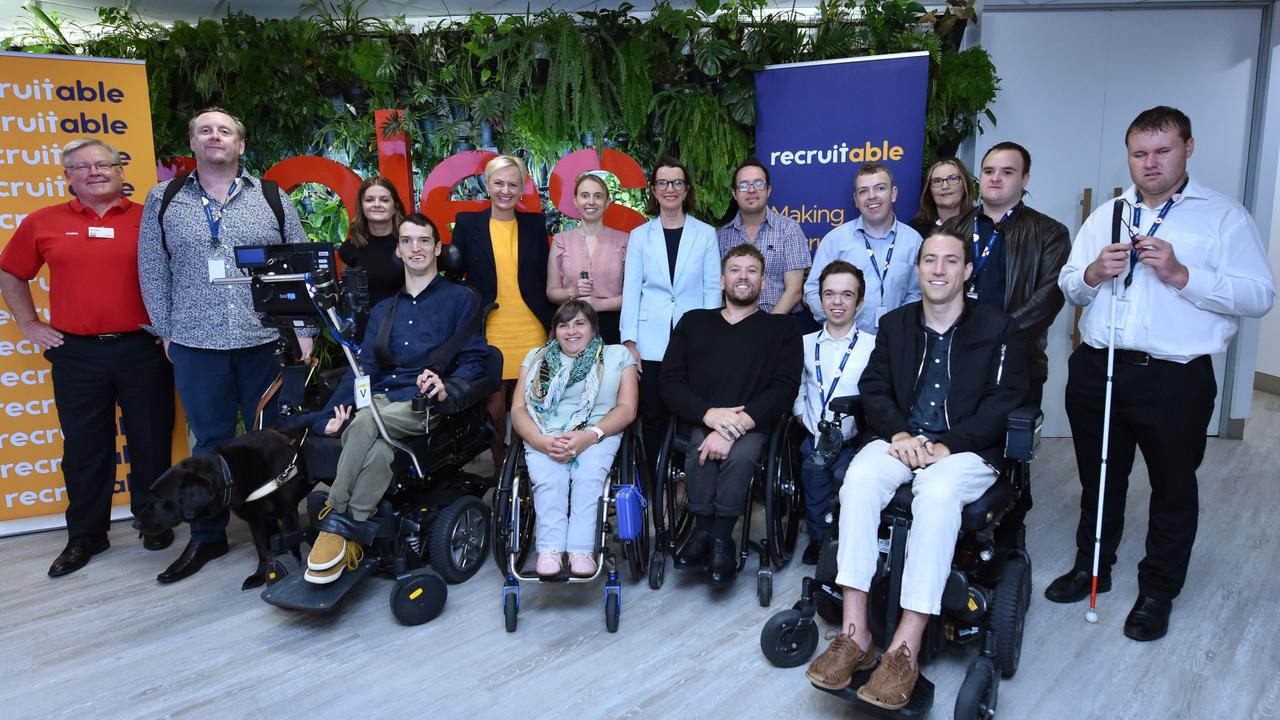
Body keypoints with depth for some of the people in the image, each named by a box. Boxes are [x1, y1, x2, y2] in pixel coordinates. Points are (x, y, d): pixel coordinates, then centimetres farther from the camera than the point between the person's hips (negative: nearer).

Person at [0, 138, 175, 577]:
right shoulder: (43, 223, 6)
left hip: (142, 348, -1)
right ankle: (85, 535, 23)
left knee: (150, 441, 8)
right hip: (76, 353, 1)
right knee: (84, 447, 9)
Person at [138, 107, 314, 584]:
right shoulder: (164, 200, 8)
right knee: (210, 442, 9)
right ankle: (207, 537, 23)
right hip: (196, 346, 1)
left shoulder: (272, 198, 6)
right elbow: (153, 271, 9)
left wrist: (304, 329, 0)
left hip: (268, 341, 0)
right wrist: (166, 331, 5)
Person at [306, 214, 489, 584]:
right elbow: (363, 368, 15)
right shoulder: (383, 310, 26)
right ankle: (352, 539, -27)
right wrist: (331, 415, -2)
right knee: (377, 450, -33)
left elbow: (474, 361, 0)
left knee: (365, 420, -34)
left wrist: (448, 389, -23)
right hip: (382, 397, 4)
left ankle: (336, 522, -23)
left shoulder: (460, 299, 10)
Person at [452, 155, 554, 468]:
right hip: (487, 332, -1)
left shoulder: (535, 224, 9)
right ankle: (499, 467, 19)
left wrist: (552, 325, 7)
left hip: (530, 332, 1)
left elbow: (545, 279, 11)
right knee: (494, 404, 2)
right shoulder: (467, 223, 5)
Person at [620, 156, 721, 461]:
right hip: (651, 342, 1)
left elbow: (712, 289, 4)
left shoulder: (706, 234, 5)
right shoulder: (639, 235, 7)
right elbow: (631, 290, 4)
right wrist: (629, 341, -3)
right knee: (653, 416, 5)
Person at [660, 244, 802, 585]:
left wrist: (738, 425, -18)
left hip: (752, 426, -1)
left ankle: (720, 537, -19)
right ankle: (704, 531, -16)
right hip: (698, 422, 2)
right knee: (702, 450, -32)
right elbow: (671, 381, 7)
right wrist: (709, 414, -13)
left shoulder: (782, 329, 13)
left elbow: (784, 388, -2)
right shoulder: (693, 322, 18)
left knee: (740, 453, -34)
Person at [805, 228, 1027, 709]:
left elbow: (1003, 402, -3)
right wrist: (899, 434, -11)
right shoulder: (894, 324, 16)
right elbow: (873, 389, 10)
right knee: (859, 478, -32)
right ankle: (854, 632, -32)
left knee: (938, 492, -38)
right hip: (898, 440, 3)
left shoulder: (998, 329, 5)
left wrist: (947, 446, -16)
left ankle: (904, 649, -36)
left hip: (965, 450, -3)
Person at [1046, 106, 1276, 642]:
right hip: (1097, 370, 4)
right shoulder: (1107, 215, 12)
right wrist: (1093, 272, -11)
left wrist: (1181, 274, -20)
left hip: (1175, 379, -4)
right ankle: (1092, 568, 35)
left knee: (1173, 489, 10)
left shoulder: (1223, 216, -2)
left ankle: (1158, 592, 27)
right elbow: (1069, 286, 10)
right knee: (1099, 478, 18)